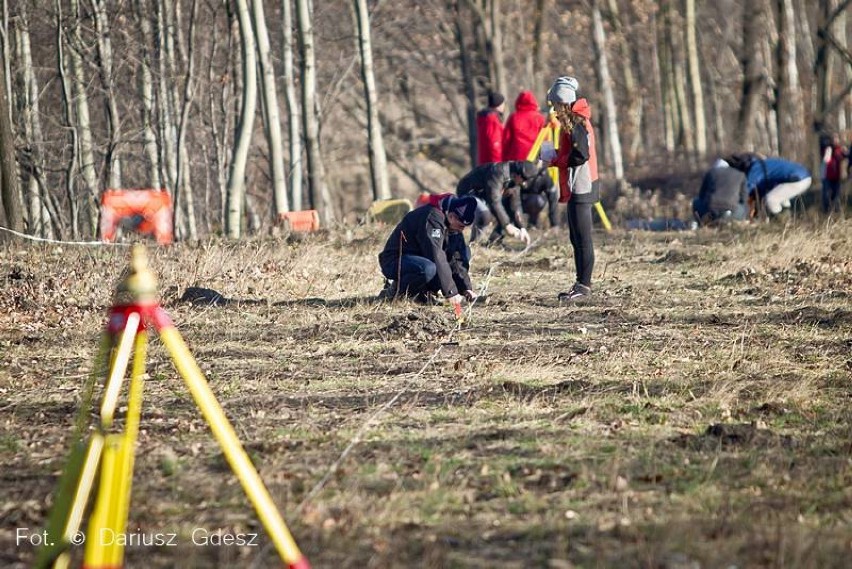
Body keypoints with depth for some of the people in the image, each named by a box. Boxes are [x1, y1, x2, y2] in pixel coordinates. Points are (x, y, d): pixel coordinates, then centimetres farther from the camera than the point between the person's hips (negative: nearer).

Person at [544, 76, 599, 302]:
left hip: (580, 188, -11)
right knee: (577, 238, 14)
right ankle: (582, 283, 19)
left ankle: (584, 285, -5)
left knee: (582, 238, -7)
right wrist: (556, 156, 6)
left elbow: (579, 156, -22)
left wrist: (553, 159, -12)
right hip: (577, 188, 11)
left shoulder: (576, 123, -16)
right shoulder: (575, 120, 15)